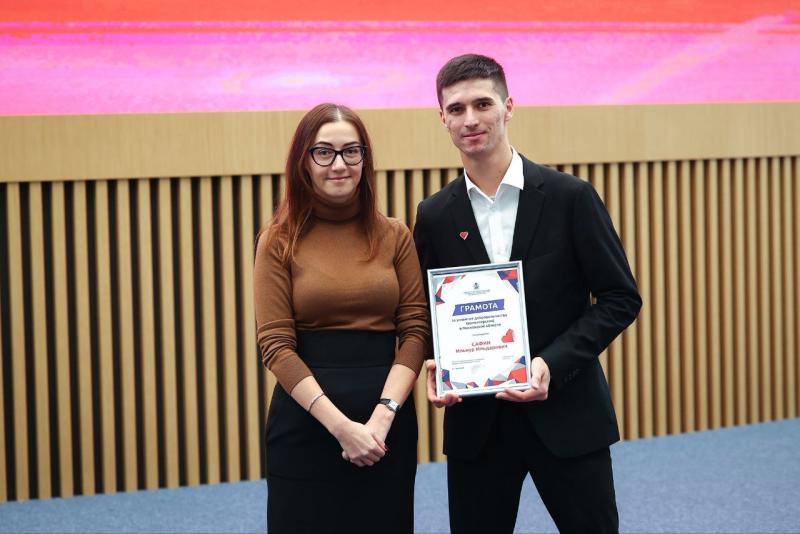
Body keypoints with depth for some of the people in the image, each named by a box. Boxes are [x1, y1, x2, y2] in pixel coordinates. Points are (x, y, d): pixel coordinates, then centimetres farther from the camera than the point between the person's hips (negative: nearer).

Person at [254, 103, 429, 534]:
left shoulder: (394, 236, 5)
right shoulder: (280, 241, -1)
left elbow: (416, 329, 1)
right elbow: (275, 343, -7)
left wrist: (384, 413, -13)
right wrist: (340, 425, -16)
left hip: (387, 423, 2)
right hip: (306, 421, -2)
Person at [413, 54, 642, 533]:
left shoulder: (570, 197, -4)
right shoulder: (435, 217, 5)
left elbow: (621, 297, -3)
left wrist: (553, 363, -15)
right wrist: (435, 368, -8)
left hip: (566, 416, -2)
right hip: (475, 421, 2)